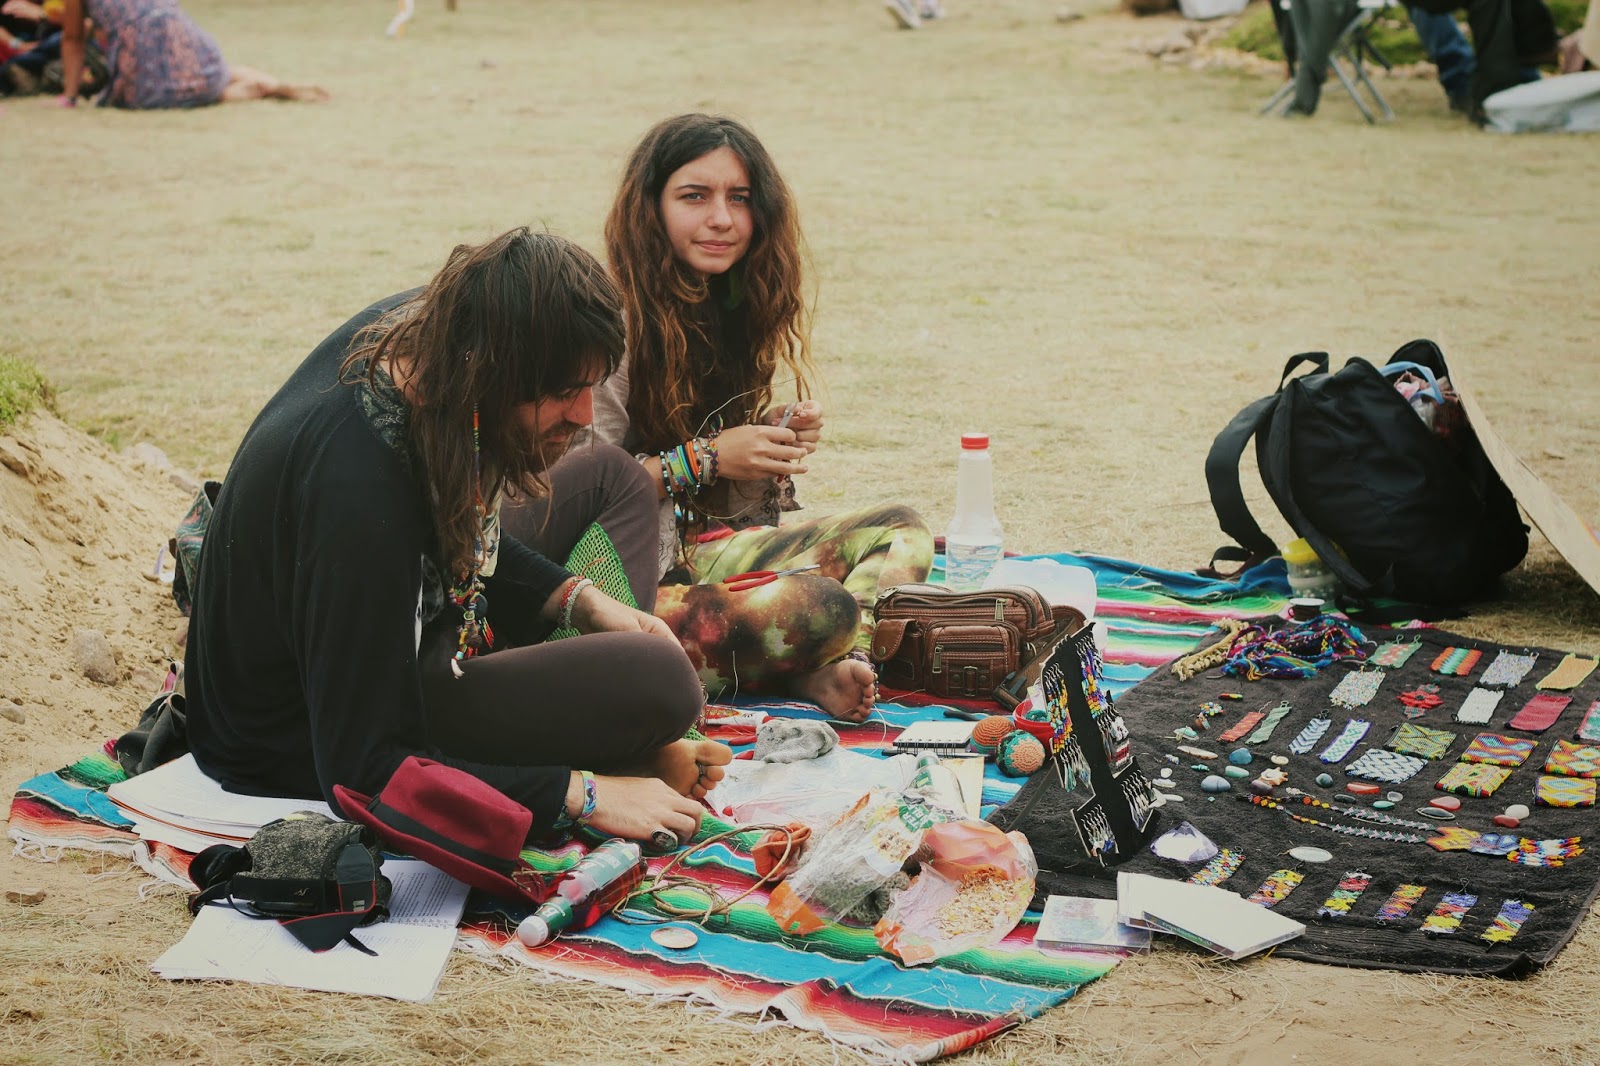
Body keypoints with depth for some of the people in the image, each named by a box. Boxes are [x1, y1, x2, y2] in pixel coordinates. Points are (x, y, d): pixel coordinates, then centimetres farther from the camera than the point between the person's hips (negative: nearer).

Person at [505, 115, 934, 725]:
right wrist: (705, 458, -17)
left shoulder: (744, 310, 11)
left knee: (901, 533, 3)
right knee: (820, 609, -32)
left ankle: (830, 672, -20)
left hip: (708, 548, 10)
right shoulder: (615, 320, -14)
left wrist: (785, 439, -2)